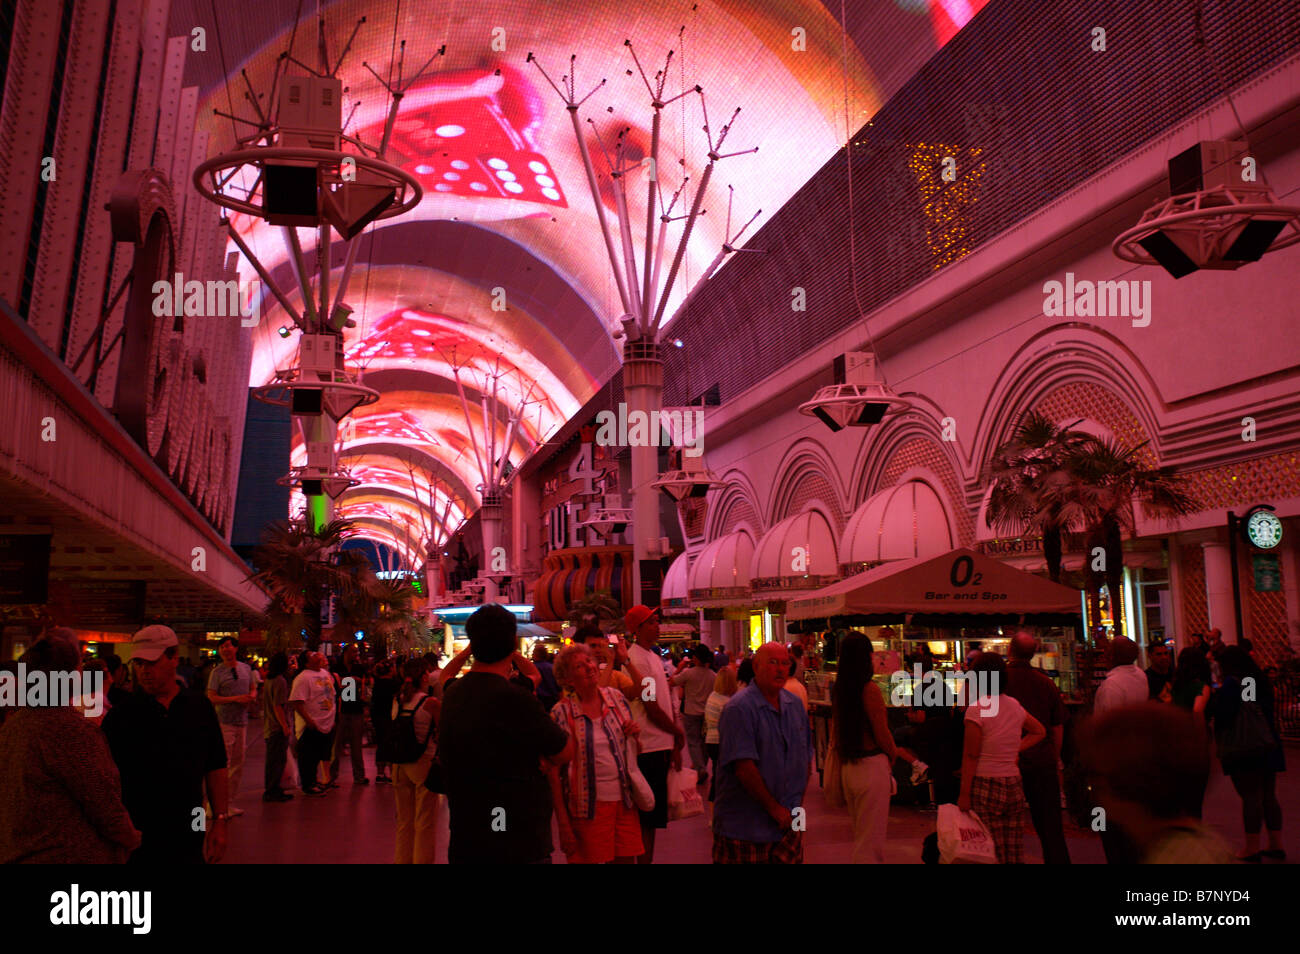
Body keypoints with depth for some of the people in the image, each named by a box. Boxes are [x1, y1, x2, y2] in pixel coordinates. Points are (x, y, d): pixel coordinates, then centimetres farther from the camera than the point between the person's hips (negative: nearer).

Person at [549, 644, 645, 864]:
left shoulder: (616, 697, 5)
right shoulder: (561, 712, -8)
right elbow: (554, 772, -8)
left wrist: (635, 733, -4)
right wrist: (563, 824, -10)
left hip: (625, 799, 4)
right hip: (588, 805, -4)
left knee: (626, 858, 9)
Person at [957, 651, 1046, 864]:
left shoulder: (976, 709, -11)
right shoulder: (1015, 706, 8)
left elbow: (971, 755, -12)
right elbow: (1040, 731, 24)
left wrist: (964, 794, -9)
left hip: (985, 785, -6)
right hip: (1014, 785, 6)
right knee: (1015, 854, 10)